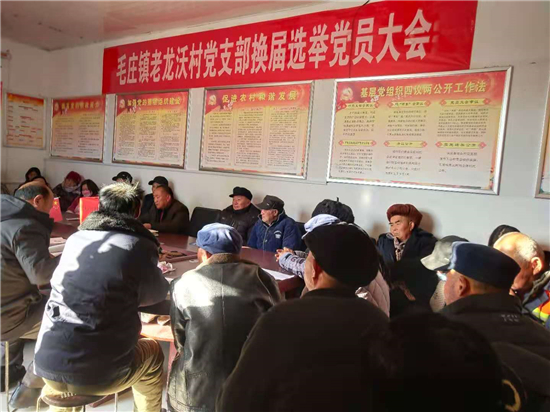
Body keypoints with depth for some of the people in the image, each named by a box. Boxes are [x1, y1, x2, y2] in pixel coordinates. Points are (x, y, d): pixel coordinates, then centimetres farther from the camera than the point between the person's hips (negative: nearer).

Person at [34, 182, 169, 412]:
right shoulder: (139, 246, -10)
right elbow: (156, 296, 6)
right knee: (152, 352, 22)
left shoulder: (75, 239, 5)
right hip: (98, 374, -5)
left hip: (47, 365, 5)